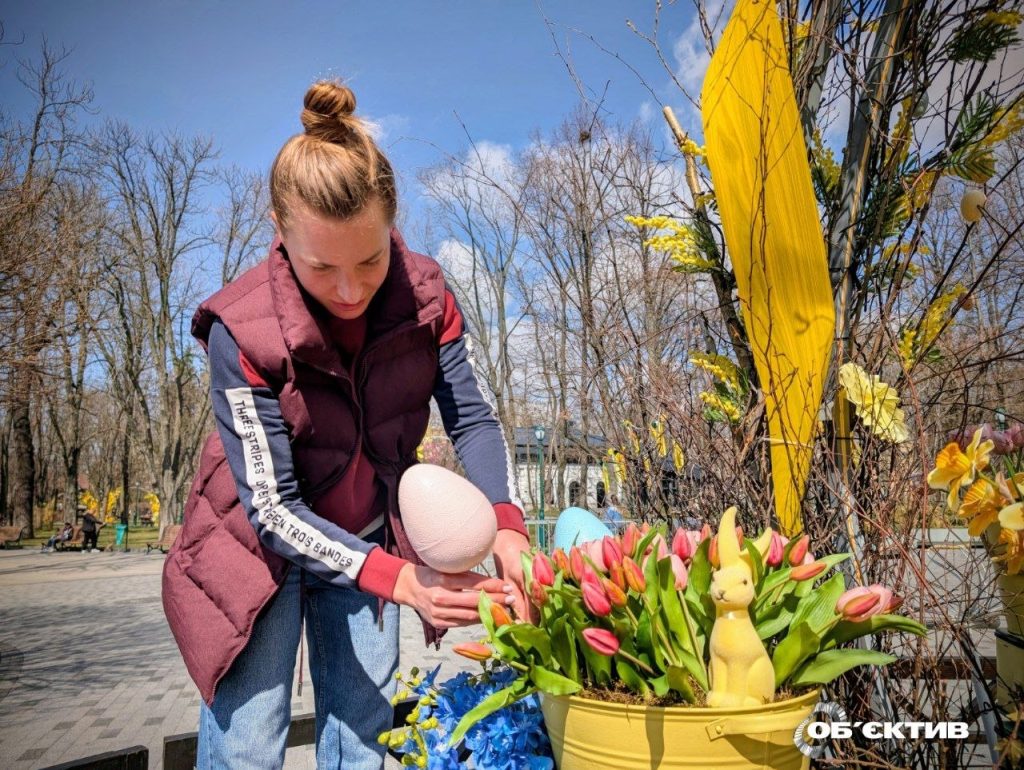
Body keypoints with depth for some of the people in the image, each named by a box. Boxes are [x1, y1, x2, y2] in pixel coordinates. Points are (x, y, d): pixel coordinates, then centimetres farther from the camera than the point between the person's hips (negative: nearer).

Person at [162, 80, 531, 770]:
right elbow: (272, 507, -25)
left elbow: (474, 417, -11)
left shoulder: (424, 293, -17)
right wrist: (396, 578, -35)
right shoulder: (242, 331, -26)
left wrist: (507, 523, -29)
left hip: (372, 541, 3)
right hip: (261, 546, -3)